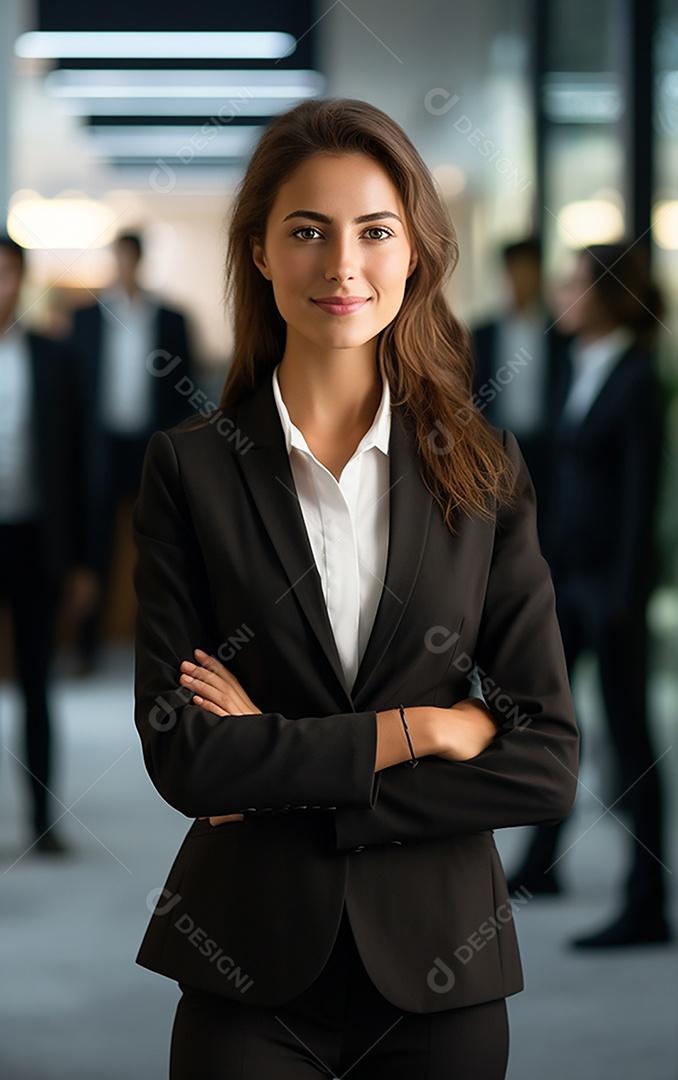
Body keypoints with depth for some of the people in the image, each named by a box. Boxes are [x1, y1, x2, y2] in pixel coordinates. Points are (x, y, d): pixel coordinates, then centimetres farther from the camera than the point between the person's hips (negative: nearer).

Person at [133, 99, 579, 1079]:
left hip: (440, 968, 1)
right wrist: (424, 728, -13)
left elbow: (547, 762, -6)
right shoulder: (188, 468, -2)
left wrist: (281, 769, -12)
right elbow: (180, 752, -10)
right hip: (250, 972, -1)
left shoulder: (487, 472, 0)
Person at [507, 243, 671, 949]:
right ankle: (541, 865, 35)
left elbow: (643, 494, -18)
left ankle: (647, 908, 1)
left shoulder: (638, 383, -16)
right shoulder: (576, 366, 9)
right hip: (568, 565, 9)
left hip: (613, 573, -9)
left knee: (627, 733, -5)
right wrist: (547, 555, 16)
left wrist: (624, 600, -19)